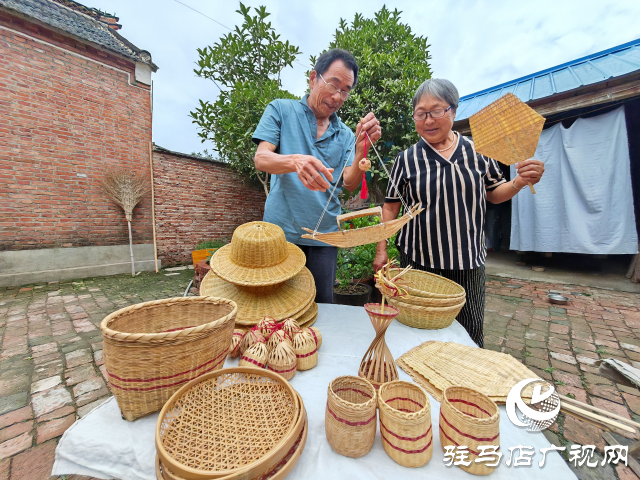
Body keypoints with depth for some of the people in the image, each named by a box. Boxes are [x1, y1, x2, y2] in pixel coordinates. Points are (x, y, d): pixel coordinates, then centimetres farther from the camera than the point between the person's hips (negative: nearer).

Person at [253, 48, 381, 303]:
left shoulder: (345, 134, 11)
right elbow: (261, 158, -9)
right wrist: (295, 161, -29)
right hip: (281, 230, -2)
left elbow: (350, 183, -1)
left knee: (321, 305, 8)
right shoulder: (281, 110, 5)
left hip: (324, 235, 3)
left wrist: (362, 147, -18)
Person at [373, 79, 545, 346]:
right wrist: (381, 249, -2)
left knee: (470, 336, 10)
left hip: (468, 263, 2)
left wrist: (520, 181, -6)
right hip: (419, 262, -1)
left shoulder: (477, 151, 5)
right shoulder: (407, 159, 1)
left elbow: (494, 194, 15)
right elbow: (390, 207, 3)